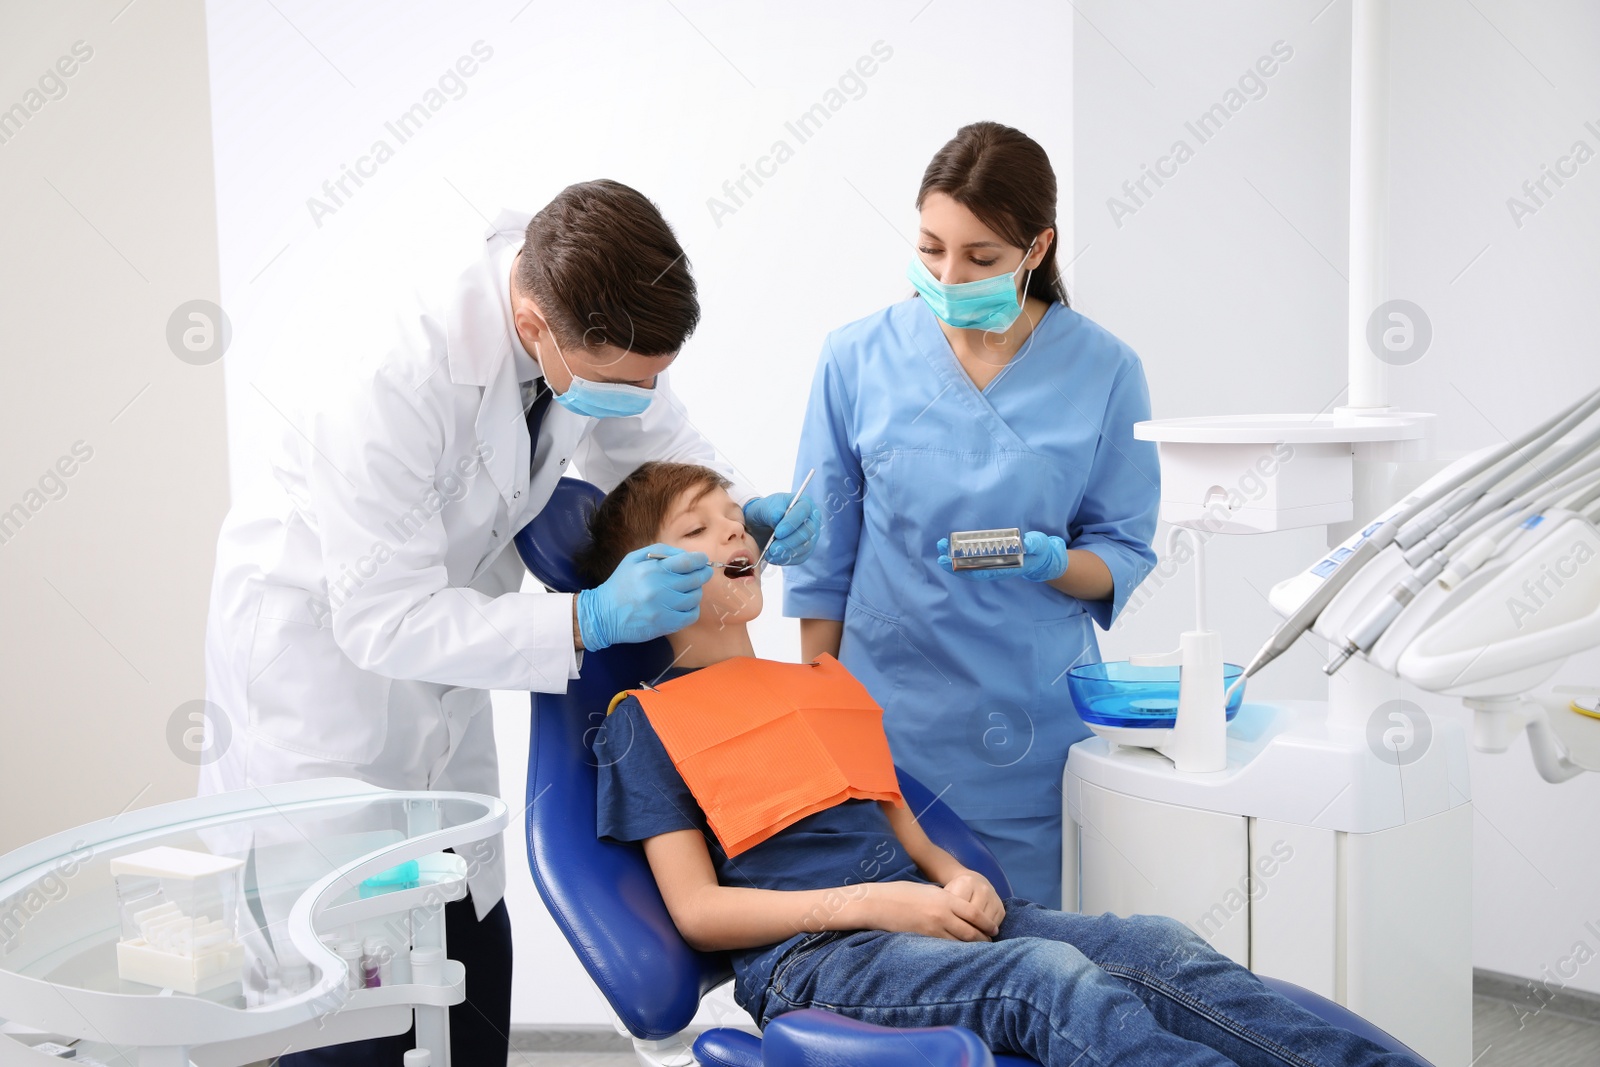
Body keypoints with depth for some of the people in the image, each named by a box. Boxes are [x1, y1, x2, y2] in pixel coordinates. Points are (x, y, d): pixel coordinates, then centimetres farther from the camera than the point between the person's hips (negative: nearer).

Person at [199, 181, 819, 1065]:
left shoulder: (595, 314, -14)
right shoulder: (389, 370, -34)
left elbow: (654, 438, 6)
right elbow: (384, 619, -29)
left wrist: (742, 510, -14)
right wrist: (590, 620, -34)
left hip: (436, 629, 6)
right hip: (319, 631, -6)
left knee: (471, 953, 9)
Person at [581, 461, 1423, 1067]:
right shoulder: (644, 722, 5)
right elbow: (698, 910, -4)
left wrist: (956, 879, 0)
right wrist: (868, 903, -14)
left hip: (919, 919, 7)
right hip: (806, 956, -7)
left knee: (1157, 947, -17)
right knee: (1053, 977, -32)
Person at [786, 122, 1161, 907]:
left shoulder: (1103, 370, -3)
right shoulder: (857, 357, -2)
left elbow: (1123, 555, 3)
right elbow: (822, 556, 5)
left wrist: (1049, 561, -19)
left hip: (1031, 722, 0)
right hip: (884, 710, 0)